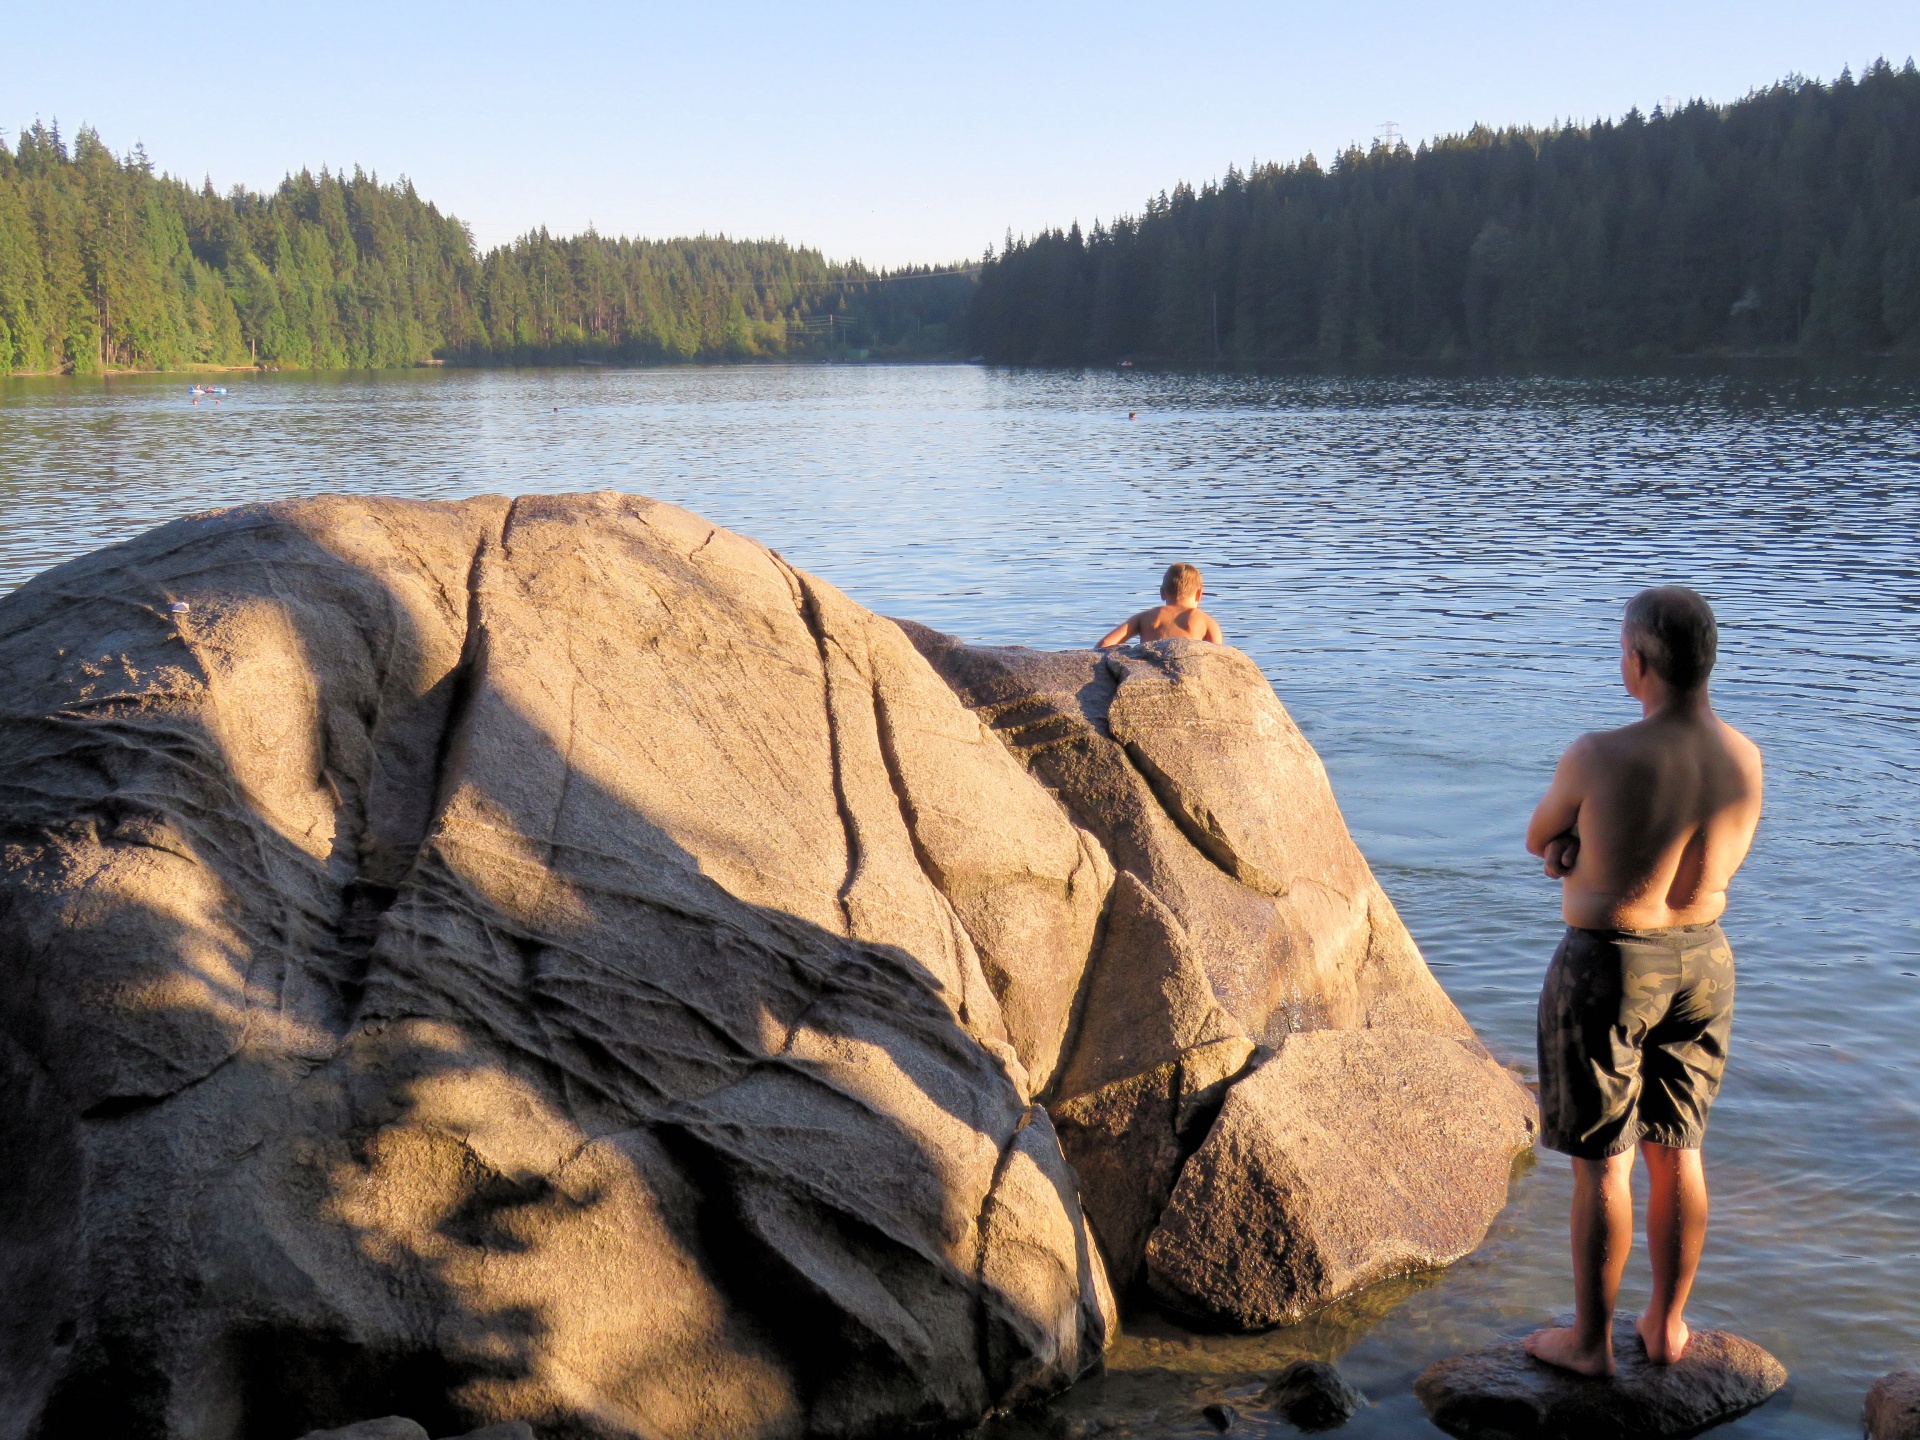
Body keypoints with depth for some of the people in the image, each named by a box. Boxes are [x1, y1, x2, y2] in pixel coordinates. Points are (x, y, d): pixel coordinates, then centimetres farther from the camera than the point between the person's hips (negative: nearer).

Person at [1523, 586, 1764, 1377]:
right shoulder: (1746, 758, -5)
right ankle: (1668, 1325, 30)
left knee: (1601, 1162, 7)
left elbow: (1538, 840, -5)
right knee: (1677, 1150, 17)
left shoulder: (1598, 758, -24)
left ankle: (1590, 1340, 20)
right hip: (1702, 961, 6)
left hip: (1606, 967, -6)